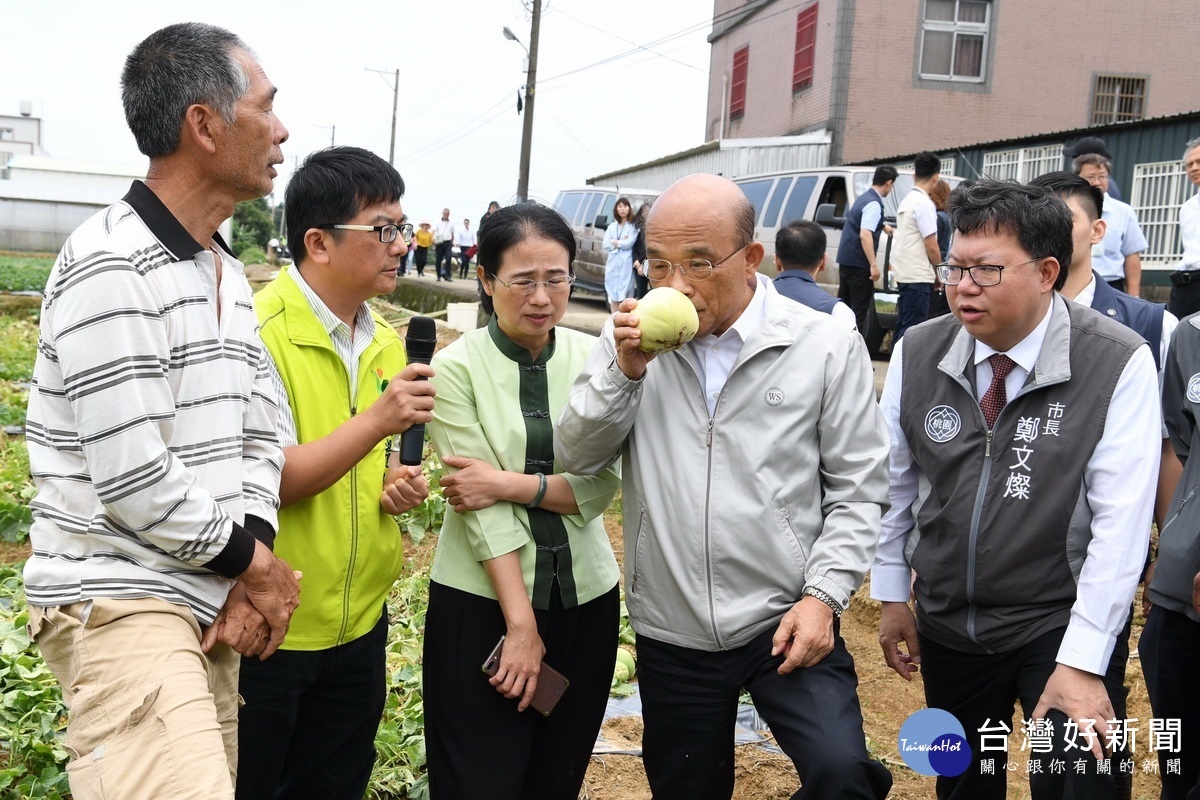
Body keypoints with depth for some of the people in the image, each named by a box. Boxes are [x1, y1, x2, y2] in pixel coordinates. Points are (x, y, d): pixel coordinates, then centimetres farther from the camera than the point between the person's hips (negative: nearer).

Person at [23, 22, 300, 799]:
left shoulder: (230, 274, 13)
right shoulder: (111, 266, -14)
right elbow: (133, 480, -19)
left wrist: (252, 568, -4)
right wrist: (254, 562, -7)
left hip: (210, 603, 8)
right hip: (120, 603, -8)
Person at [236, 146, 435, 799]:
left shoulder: (385, 343, 5)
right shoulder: (259, 331, -18)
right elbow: (271, 482, -22)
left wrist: (400, 485, -4)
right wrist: (375, 421, -32)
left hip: (358, 620, 7)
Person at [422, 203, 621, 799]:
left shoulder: (593, 359, 0)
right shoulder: (457, 368, -8)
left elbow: (602, 484, -5)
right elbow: (480, 509, -14)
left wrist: (513, 484, -19)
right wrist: (520, 621, -16)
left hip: (585, 599, 3)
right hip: (482, 601, -3)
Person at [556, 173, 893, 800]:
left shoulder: (827, 346, -6)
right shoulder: (631, 339, 0)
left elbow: (856, 489, -2)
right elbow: (576, 457, -2)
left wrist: (823, 594, -11)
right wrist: (626, 371, -16)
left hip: (786, 622, -2)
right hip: (670, 632, 3)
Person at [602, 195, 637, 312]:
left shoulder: (633, 225, 3)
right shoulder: (612, 226, 16)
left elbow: (629, 243, -9)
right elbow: (605, 245, 7)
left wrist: (614, 242, 3)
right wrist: (621, 242, -4)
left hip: (626, 264, -4)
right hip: (613, 264, 5)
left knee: (626, 295, -10)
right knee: (613, 295, 3)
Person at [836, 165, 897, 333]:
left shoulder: (863, 198, 15)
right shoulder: (873, 204, -15)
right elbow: (865, 235, -25)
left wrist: (884, 226, 54)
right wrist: (874, 265, -26)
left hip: (845, 260, 9)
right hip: (858, 263, -9)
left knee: (844, 305, 14)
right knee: (859, 309, -5)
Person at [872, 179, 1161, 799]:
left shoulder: (1119, 365, -17)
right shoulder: (916, 354, -6)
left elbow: (1121, 521, -18)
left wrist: (1083, 662, -18)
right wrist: (892, 597, 10)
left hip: (1059, 626, -4)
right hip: (946, 625, 4)